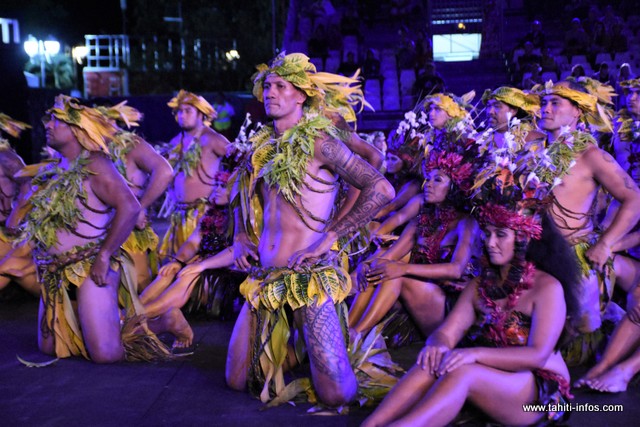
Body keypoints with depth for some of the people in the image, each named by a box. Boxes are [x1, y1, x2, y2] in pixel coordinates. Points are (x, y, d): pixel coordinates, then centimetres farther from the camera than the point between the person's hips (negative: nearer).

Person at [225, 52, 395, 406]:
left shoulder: (318, 141, -8)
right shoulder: (263, 145, 12)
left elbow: (381, 190, -17)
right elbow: (240, 190, 31)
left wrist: (327, 237, -17)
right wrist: (240, 236, 13)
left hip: (308, 276, -6)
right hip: (263, 278, 6)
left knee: (336, 393, -12)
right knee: (238, 381, 9)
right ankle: (291, 343, 35)